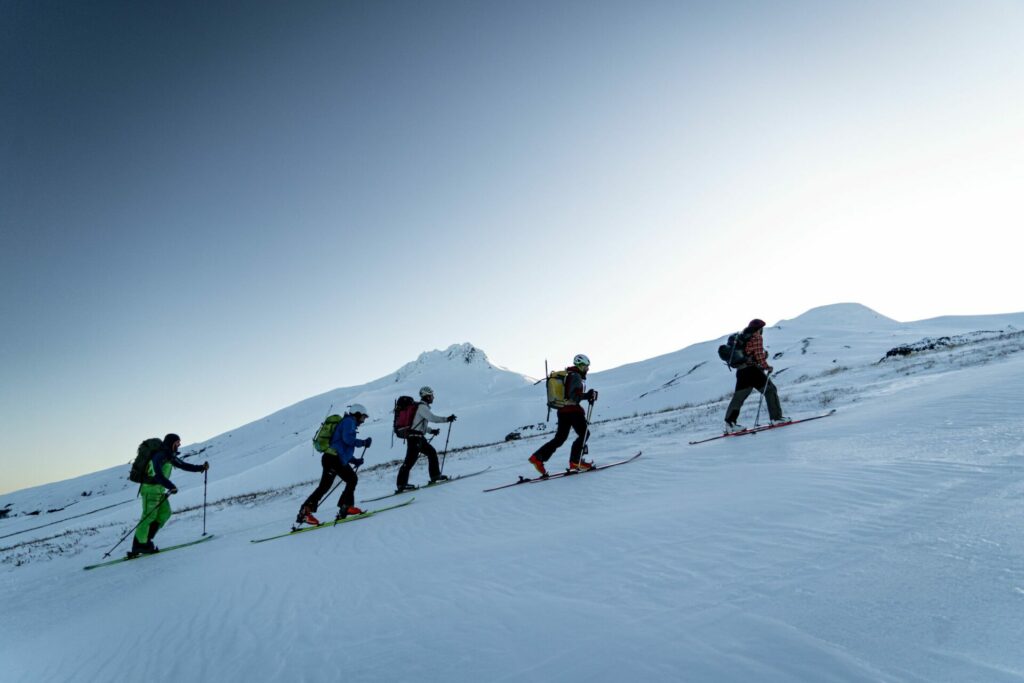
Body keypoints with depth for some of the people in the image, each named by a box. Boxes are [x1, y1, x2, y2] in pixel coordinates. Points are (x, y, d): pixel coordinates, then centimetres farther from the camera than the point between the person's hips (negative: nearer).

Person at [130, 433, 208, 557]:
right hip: (150, 489, -9)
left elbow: (183, 465, 15)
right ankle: (139, 546, 0)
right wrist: (171, 486, -39)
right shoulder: (159, 456, -19)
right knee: (149, 516, -7)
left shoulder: (170, 456, 9)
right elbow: (158, 475, -31)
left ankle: (146, 541, 10)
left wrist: (201, 467, 4)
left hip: (160, 490, 9)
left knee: (165, 513, 4)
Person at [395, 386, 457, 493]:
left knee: (432, 452, 15)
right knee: (410, 460, -9)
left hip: (419, 437, 10)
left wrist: (431, 431, 19)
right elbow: (432, 418, -23)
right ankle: (401, 485, -7)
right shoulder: (422, 407, -11)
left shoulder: (421, 406, 19)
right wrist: (446, 419, -18)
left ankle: (435, 476, 21)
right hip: (415, 437, -10)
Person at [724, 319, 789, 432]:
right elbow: (759, 355, -12)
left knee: (739, 396, 6)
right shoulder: (757, 337, -4)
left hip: (741, 371, 8)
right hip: (752, 370, -7)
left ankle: (730, 422, 0)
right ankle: (776, 417, 7)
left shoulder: (742, 338, 20)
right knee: (770, 390, 6)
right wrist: (767, 366, -2)